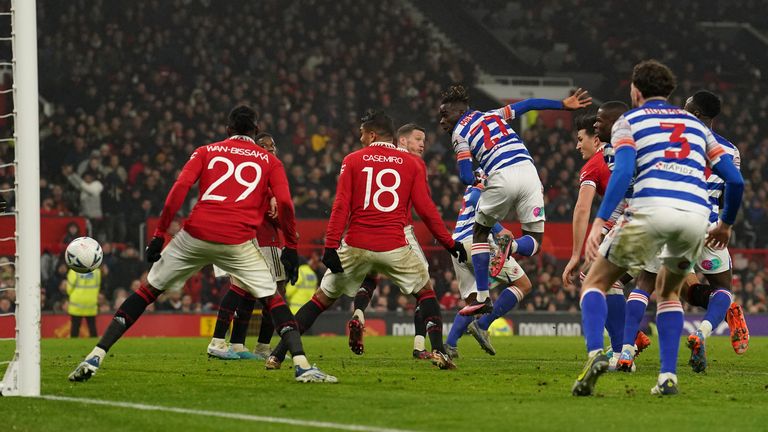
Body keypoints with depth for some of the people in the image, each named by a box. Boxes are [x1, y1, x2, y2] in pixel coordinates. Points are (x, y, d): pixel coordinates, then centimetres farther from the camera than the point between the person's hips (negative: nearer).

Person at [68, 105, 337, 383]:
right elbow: (285, 203, 3)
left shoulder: (206, 151, 18)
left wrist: (159, 234, 3)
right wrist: (291, 247, 12)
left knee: (147, 291, 12)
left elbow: (180, 187, 3)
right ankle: (302, 366, -1)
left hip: (195, 235, 1)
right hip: (238, 242, -1)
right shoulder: (269, 161, 17)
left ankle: (96, 357, 3)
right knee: (272, 298, 15)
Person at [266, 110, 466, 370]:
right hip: (394, 248, 0)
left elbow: (341, 207, -4)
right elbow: (426, 209, 1)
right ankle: (438, 351, 1)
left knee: (323, 298, 13)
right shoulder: (412, 164, 6)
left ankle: (278, 355, 8)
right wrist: (450, 243, 9)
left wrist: (331, 247, -7)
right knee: (426, 292, 20)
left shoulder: (353, 161, 5)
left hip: (355, 247, 1)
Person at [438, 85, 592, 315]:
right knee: (533, 241, 13)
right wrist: (563, 105, 27)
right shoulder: (492, 115, 24)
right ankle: (512, 246, -24)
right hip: (527, 170, 4)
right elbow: (528, 104, 22)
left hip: (502, 177, -4)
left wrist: (475, 180, 26)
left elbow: (466, 177, 3)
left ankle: (482, 298, 10)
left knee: (480, 233, 19)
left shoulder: (459, 133, 10)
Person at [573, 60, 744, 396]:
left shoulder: (628, 121, 16)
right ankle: (668, 376, 12)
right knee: (668, 292, 29)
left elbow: (623, 172, -4)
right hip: (696, 214, 4)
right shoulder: (696, 124, 28)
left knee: (595, 282, 11)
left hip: (651, 208, -4)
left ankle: (595, 353, -17)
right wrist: (726, 224, 36)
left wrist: (599, 222, -10)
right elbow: (735, 180, 21)